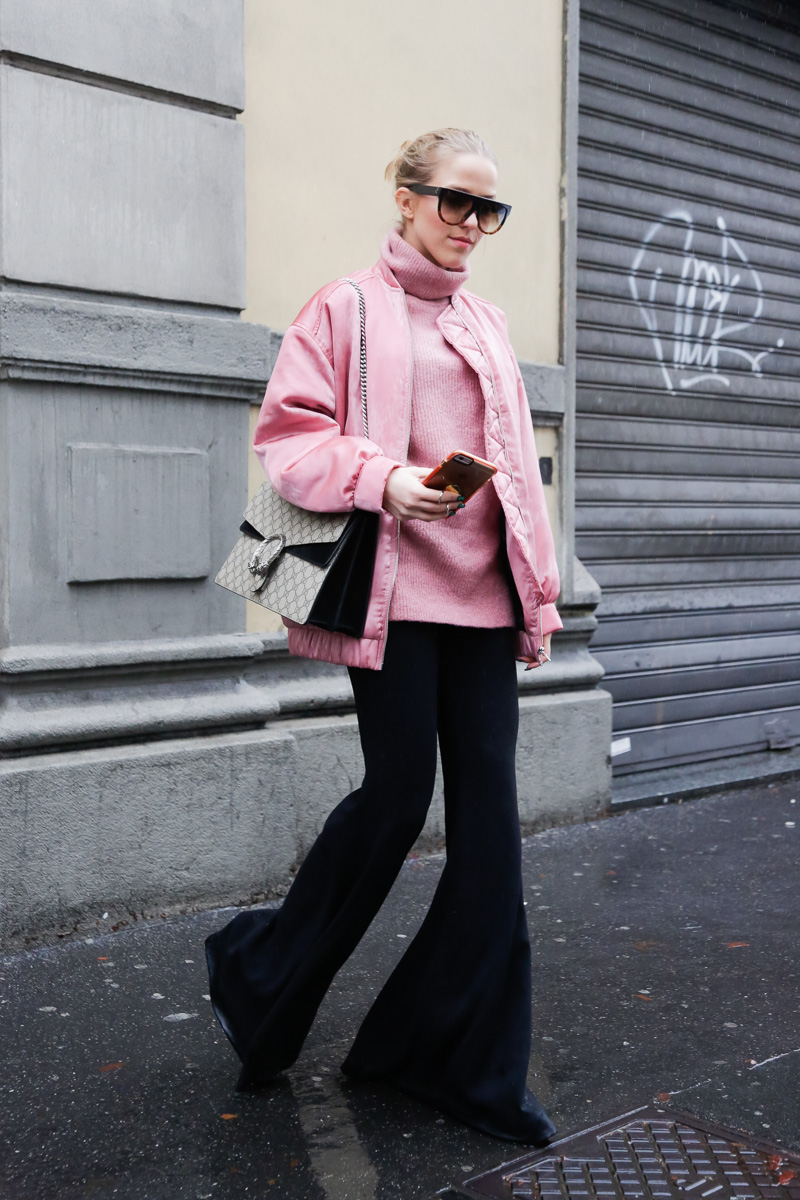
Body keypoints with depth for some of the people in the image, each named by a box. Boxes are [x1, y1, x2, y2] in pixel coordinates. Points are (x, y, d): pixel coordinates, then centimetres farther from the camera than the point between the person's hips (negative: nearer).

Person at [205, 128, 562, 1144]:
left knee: (489, 813, 2)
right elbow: (286, 440, -3)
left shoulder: (487, 325, 19)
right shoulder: (346, 309, 2)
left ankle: (472, 1065, 14)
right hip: (392, 591, -5)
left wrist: (538, 594, 14)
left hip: (481, 594, 6)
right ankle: (259, 975, 23)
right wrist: (382, 477, -20)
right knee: (398, 793, -3)